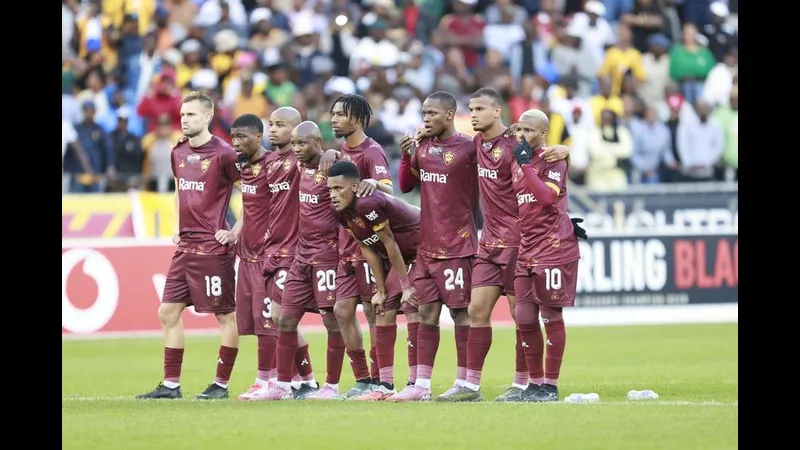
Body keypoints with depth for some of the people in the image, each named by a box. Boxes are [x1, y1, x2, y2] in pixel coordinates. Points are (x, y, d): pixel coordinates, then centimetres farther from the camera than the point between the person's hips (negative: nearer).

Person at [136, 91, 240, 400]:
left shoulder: (223, 154, -11)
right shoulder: (179, 153, 11)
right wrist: (179, 228, 17)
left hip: (213, 246, -8)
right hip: (186, 245, 8)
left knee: (227, 315, 0)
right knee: (168, 311, 6)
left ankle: (221, 385, 7)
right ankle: (170, 384, 12)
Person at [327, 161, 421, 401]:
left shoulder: (368, 204, -31)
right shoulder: (342, 213, -5)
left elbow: (389, 244, -24)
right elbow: (369, 250, 1)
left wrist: (406, 285, -17)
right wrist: (381, 290, 0)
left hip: (421, 247, -9)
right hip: (398, 257, 9)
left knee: (411, 308, -17)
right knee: (383, 311, 6)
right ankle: (386, 385, 11)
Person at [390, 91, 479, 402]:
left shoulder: (467, 149, -10)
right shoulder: (424, 147, 11)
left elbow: (477, 195, -8)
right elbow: (406, 186, 16)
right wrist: (406, 156, 2)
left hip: (456, 246, -7)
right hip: (426, 245, 7)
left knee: (459, 310, -2)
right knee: (426, 312, 6)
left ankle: (463, 382, 4)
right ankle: (420, 385, 8)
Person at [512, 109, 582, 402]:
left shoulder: (554, 161, -5)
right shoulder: (518, 163, 17)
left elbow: (547, 197, -21)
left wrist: (526, 164, -18)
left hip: (553, 250, -7)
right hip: (526, 253, 7)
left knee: (551, 316, -4)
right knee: (524, 318, 3)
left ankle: (550, 385, 2)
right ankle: (535, 383, 13)